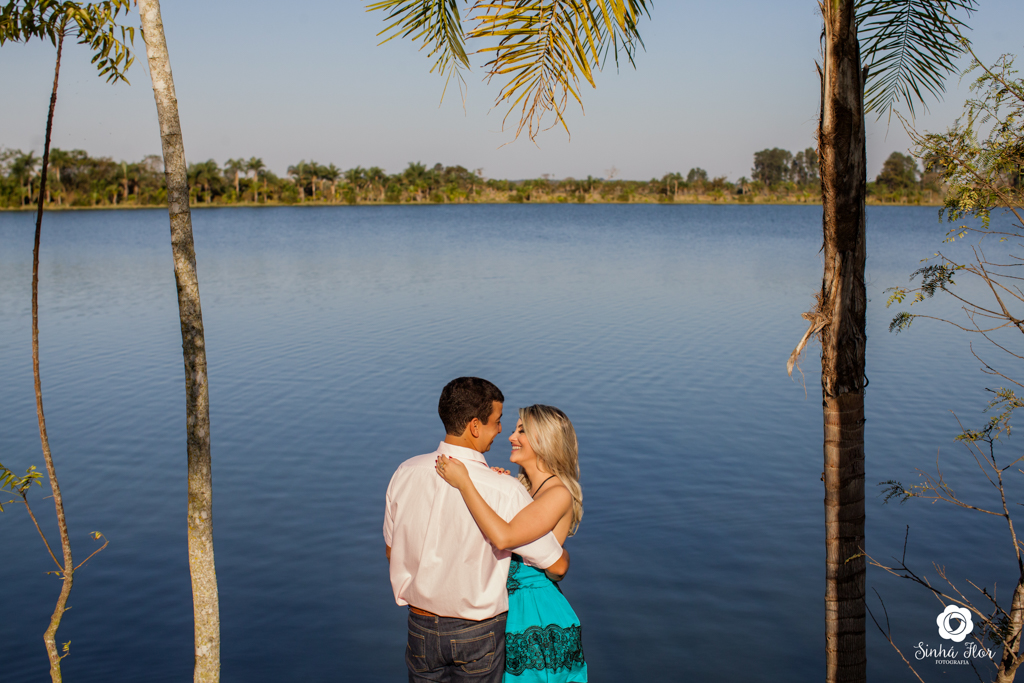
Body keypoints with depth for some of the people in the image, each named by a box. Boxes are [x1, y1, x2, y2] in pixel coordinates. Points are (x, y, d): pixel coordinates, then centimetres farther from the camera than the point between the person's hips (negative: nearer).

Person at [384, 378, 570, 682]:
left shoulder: (405, 473, -10)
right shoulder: (505, 492, -23)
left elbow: (392, 550, 4)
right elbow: (558, 565, -13)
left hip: (421, 625, 4)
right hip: (478, 634, -3)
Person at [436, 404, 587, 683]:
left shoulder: (559, 494, -17)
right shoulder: (519, 486, 9)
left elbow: (504, 537, -29)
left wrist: (464, 483, -24)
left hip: (539, 620, -7)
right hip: (507, 608, 7)